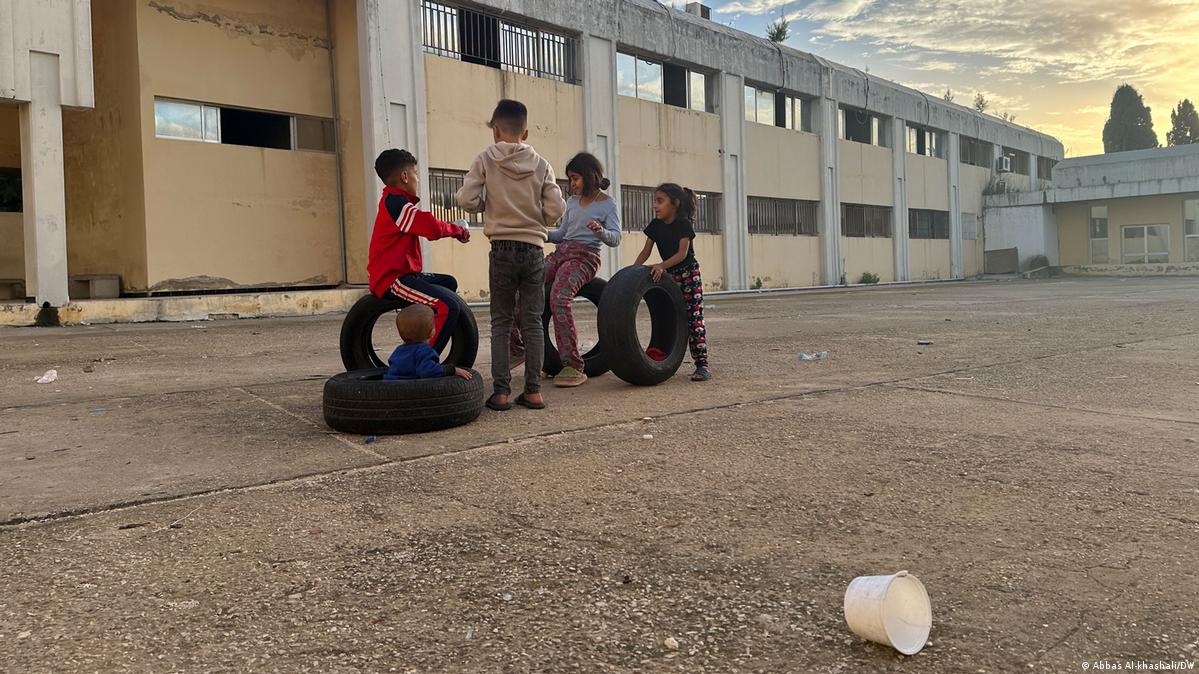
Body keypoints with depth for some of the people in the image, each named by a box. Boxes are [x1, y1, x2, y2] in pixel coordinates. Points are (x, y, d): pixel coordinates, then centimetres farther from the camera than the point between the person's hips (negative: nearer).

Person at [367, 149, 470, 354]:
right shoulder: (396, 202, -15)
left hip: (401, 273, 11)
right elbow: (433, 228, -22)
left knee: (449, 283, 29)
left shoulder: (394, 201, 21)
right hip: (393, 279, -11)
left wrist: (455, 231, 8)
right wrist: (458, 230, -4)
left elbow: (426, 227, 21)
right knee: (449, 306, -25)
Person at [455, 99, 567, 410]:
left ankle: (501, 391, 4)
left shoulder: (486, 159, -2)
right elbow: (556, 209, -4)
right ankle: (533, 391, 8)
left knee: (501, 323, 6)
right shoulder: (541, 164, 2)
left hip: (502, 250, -1)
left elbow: (465, 199, -10)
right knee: (532, 323, 7)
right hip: (534, 249, 1)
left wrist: (487, 205, 9)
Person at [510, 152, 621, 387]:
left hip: (585, 257, -7)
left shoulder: (607, 204, 2)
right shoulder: (572, 202, 20)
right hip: (561, 252, 7)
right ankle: (517, 348, 10)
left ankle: (573, 367, -28)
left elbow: (615, 238, -9)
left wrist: (600, 231, -30)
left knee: (559, 299, -30)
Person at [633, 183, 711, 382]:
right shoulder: (655, 225, 2)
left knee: (694, 319, -11)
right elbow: (646, 251, 0)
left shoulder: (683, 224, -14)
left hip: (688, 273, -6)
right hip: (668, 275, 6)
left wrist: (662, 266, -36)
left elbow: (682, 253, -23)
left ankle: (702, 364, -13)